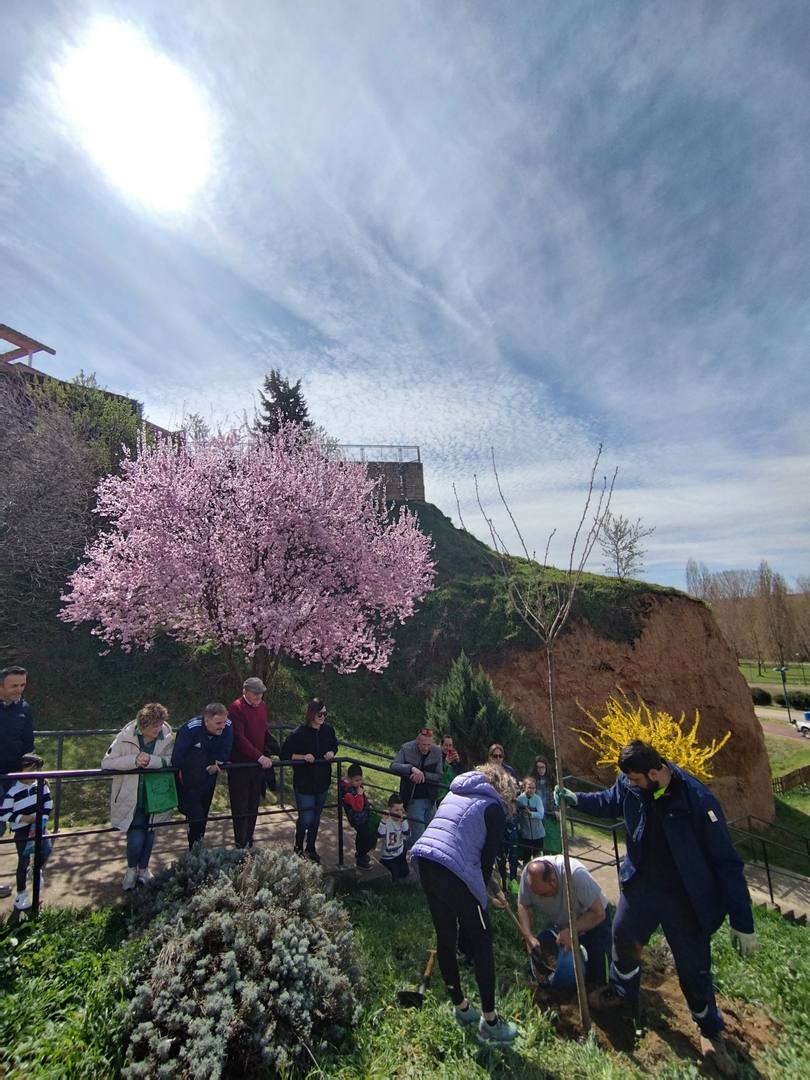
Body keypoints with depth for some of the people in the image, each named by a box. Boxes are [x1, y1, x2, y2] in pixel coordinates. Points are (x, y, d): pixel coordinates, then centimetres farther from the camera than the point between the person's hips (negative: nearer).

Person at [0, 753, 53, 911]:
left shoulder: (41, 784, -8)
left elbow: (48, 801, 1)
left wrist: (43, 818, -10)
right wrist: (23, 818, -22)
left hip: (38, 825, 4)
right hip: (21, 830, -4)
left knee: (46, 850, 9)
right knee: (24, 861, 3)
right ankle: (21, 893, 22)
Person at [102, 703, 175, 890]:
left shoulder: (167, 737, -13)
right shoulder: (126, 736, -17)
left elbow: (170, 761, -16)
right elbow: (106, 762, -17)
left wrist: (150, 760, -33)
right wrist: (134, 760, -30)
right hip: (131, 798, -2)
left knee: (149, 834, 16)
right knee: (136, 838, -3)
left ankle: (143, 869, 43)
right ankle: (131, 869, 30)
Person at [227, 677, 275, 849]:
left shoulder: (263, 707, 6)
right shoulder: (236, 708, -17)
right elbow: (239, 738, -23)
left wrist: (267, 755, 8)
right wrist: (259, 757, -26)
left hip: (259, 764, 7)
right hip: (240, 765, -6)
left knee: (253, 806, 15)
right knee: (240, 808, 3)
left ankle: (249, 842, 29)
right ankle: (241, 846, 15)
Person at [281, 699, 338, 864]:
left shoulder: (328, 730, -5)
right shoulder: (299, 733, -19)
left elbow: (334, 746, 13)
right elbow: (285, 754, -12)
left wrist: (332, 753, -8)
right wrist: (303, 757, -23)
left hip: (323, 782, 4)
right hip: (304, 784, -4)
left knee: (316, 818, 16)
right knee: (306, 819, 0)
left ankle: (310, 848, 37)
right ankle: (299, 846, 30)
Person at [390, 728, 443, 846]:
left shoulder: (437, 751, -10)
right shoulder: (406, 749, -14)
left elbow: (439, 776, -8)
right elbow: (393, 766, -22)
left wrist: (424, 774, -26)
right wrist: (412, 768, -37)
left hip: (430, 799, 3)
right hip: (414, 799, -3)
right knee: (418, 835, -1)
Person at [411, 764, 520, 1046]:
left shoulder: (455, 794, 20)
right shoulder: (493, 807, -1)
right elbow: (488, 856, -1)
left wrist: (490, 888, 29)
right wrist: (486, 890, 20)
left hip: (425, 861, 7)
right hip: (454, 874, -7)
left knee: (446, 938, 21)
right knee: (481, 944, 11)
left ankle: (461, 1007, 38)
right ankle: (489, 1022, 21)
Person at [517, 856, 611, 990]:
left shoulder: (576, 874, -39)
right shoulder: (528, 874, -28)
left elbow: (599, 914, -30)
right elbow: (523, 906, -13)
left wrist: (572, 931, -38)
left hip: (591, 921, -3)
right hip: (556, 926, 3)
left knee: (599, 977, -12)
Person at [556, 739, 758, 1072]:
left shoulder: (697, 800, -30)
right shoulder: (629, 785, -17)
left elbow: (726, 861, -21)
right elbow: (608, 802, 6)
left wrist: (742, 922, -16)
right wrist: (575, 799, -9)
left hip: (685, 897, -4)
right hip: (641, 885, 5)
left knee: (693, 969, 12)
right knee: (623, 938, 21)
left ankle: (710, 1030, 43)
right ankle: (622, 990, 52)